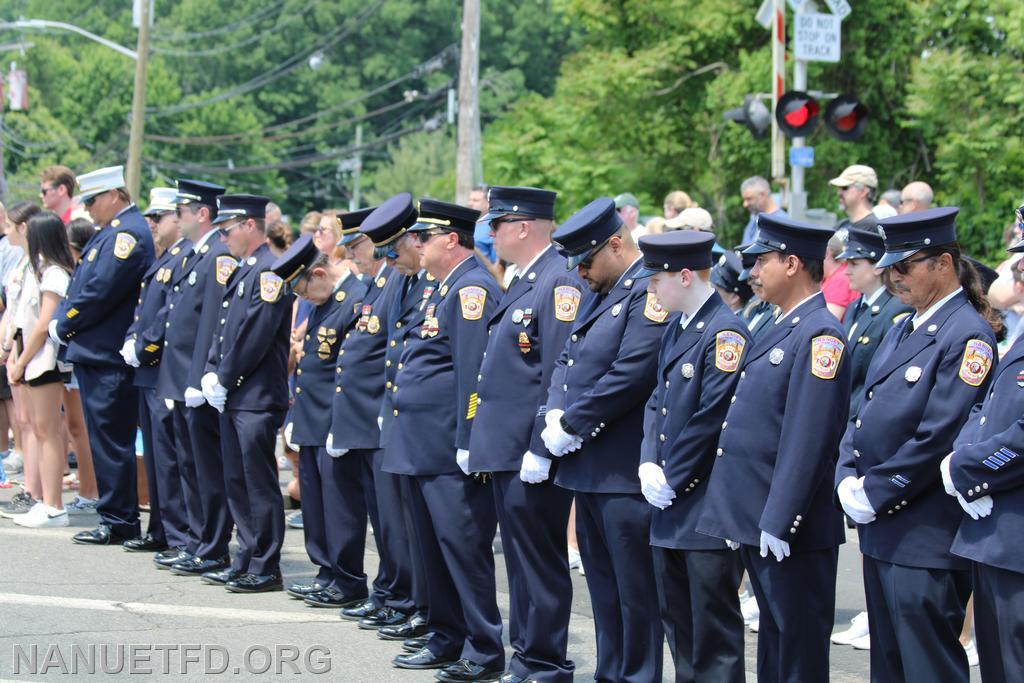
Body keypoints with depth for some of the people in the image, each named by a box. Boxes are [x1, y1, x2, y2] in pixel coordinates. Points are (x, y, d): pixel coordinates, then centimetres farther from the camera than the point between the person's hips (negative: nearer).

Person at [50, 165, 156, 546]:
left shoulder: (128, 233, -15)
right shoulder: (112, 232, 17)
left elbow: (100, 293, -20)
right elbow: (83, 285, 22)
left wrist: (62, 326, -9)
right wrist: (62, 322, 7)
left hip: (107, 359, -10)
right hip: (94, 356, 10)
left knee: (110, 441, -5)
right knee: (104, 441, 13)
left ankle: (119, 523, 0)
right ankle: (117, 519, 18)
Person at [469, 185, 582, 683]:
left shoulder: (560, 283, -15)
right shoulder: (524, 282, 16)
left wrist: (540, 450, -23)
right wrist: (482, 442, 20)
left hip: (531, 456, -10)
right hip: (506, 451, 10)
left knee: (540, 562, -3)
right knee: (521, 560, 15)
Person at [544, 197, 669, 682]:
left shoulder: (651, 292, -15)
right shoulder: (598, 294, 17)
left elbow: (630, 375, -22)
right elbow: (569, 358, 18)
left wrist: (570, 426, -15)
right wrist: (556, 415, -1)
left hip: (625, 475, -10)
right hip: (587, 469, 10)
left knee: (635, 588, -2)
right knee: (603, 583, 16)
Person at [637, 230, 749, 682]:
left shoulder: (725, 334, -16)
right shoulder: (676, 331, 13)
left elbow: (711, 420, -20)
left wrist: (672, 481, -13)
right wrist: (648, 466, 0)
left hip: (708, 508, -9)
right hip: (670, 508, 9)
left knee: (714, 628, -3)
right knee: (676, 616, 16)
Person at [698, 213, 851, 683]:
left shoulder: (820, 336, -17)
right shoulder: (783, 328, 15)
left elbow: (808, 439, -22)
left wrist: (778, 522, -23)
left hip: (790, 533, -10)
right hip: (755, 521, 10)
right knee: (773, 641, 17)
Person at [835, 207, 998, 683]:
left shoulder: (967, 335, -14)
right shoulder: (903, 331, 15)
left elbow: (938, 439, -20)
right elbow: (864, 412, 17)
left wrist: (873, 493, -15)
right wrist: (848, 480, 1)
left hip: (927, 537, -9)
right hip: (881, 530, 9)